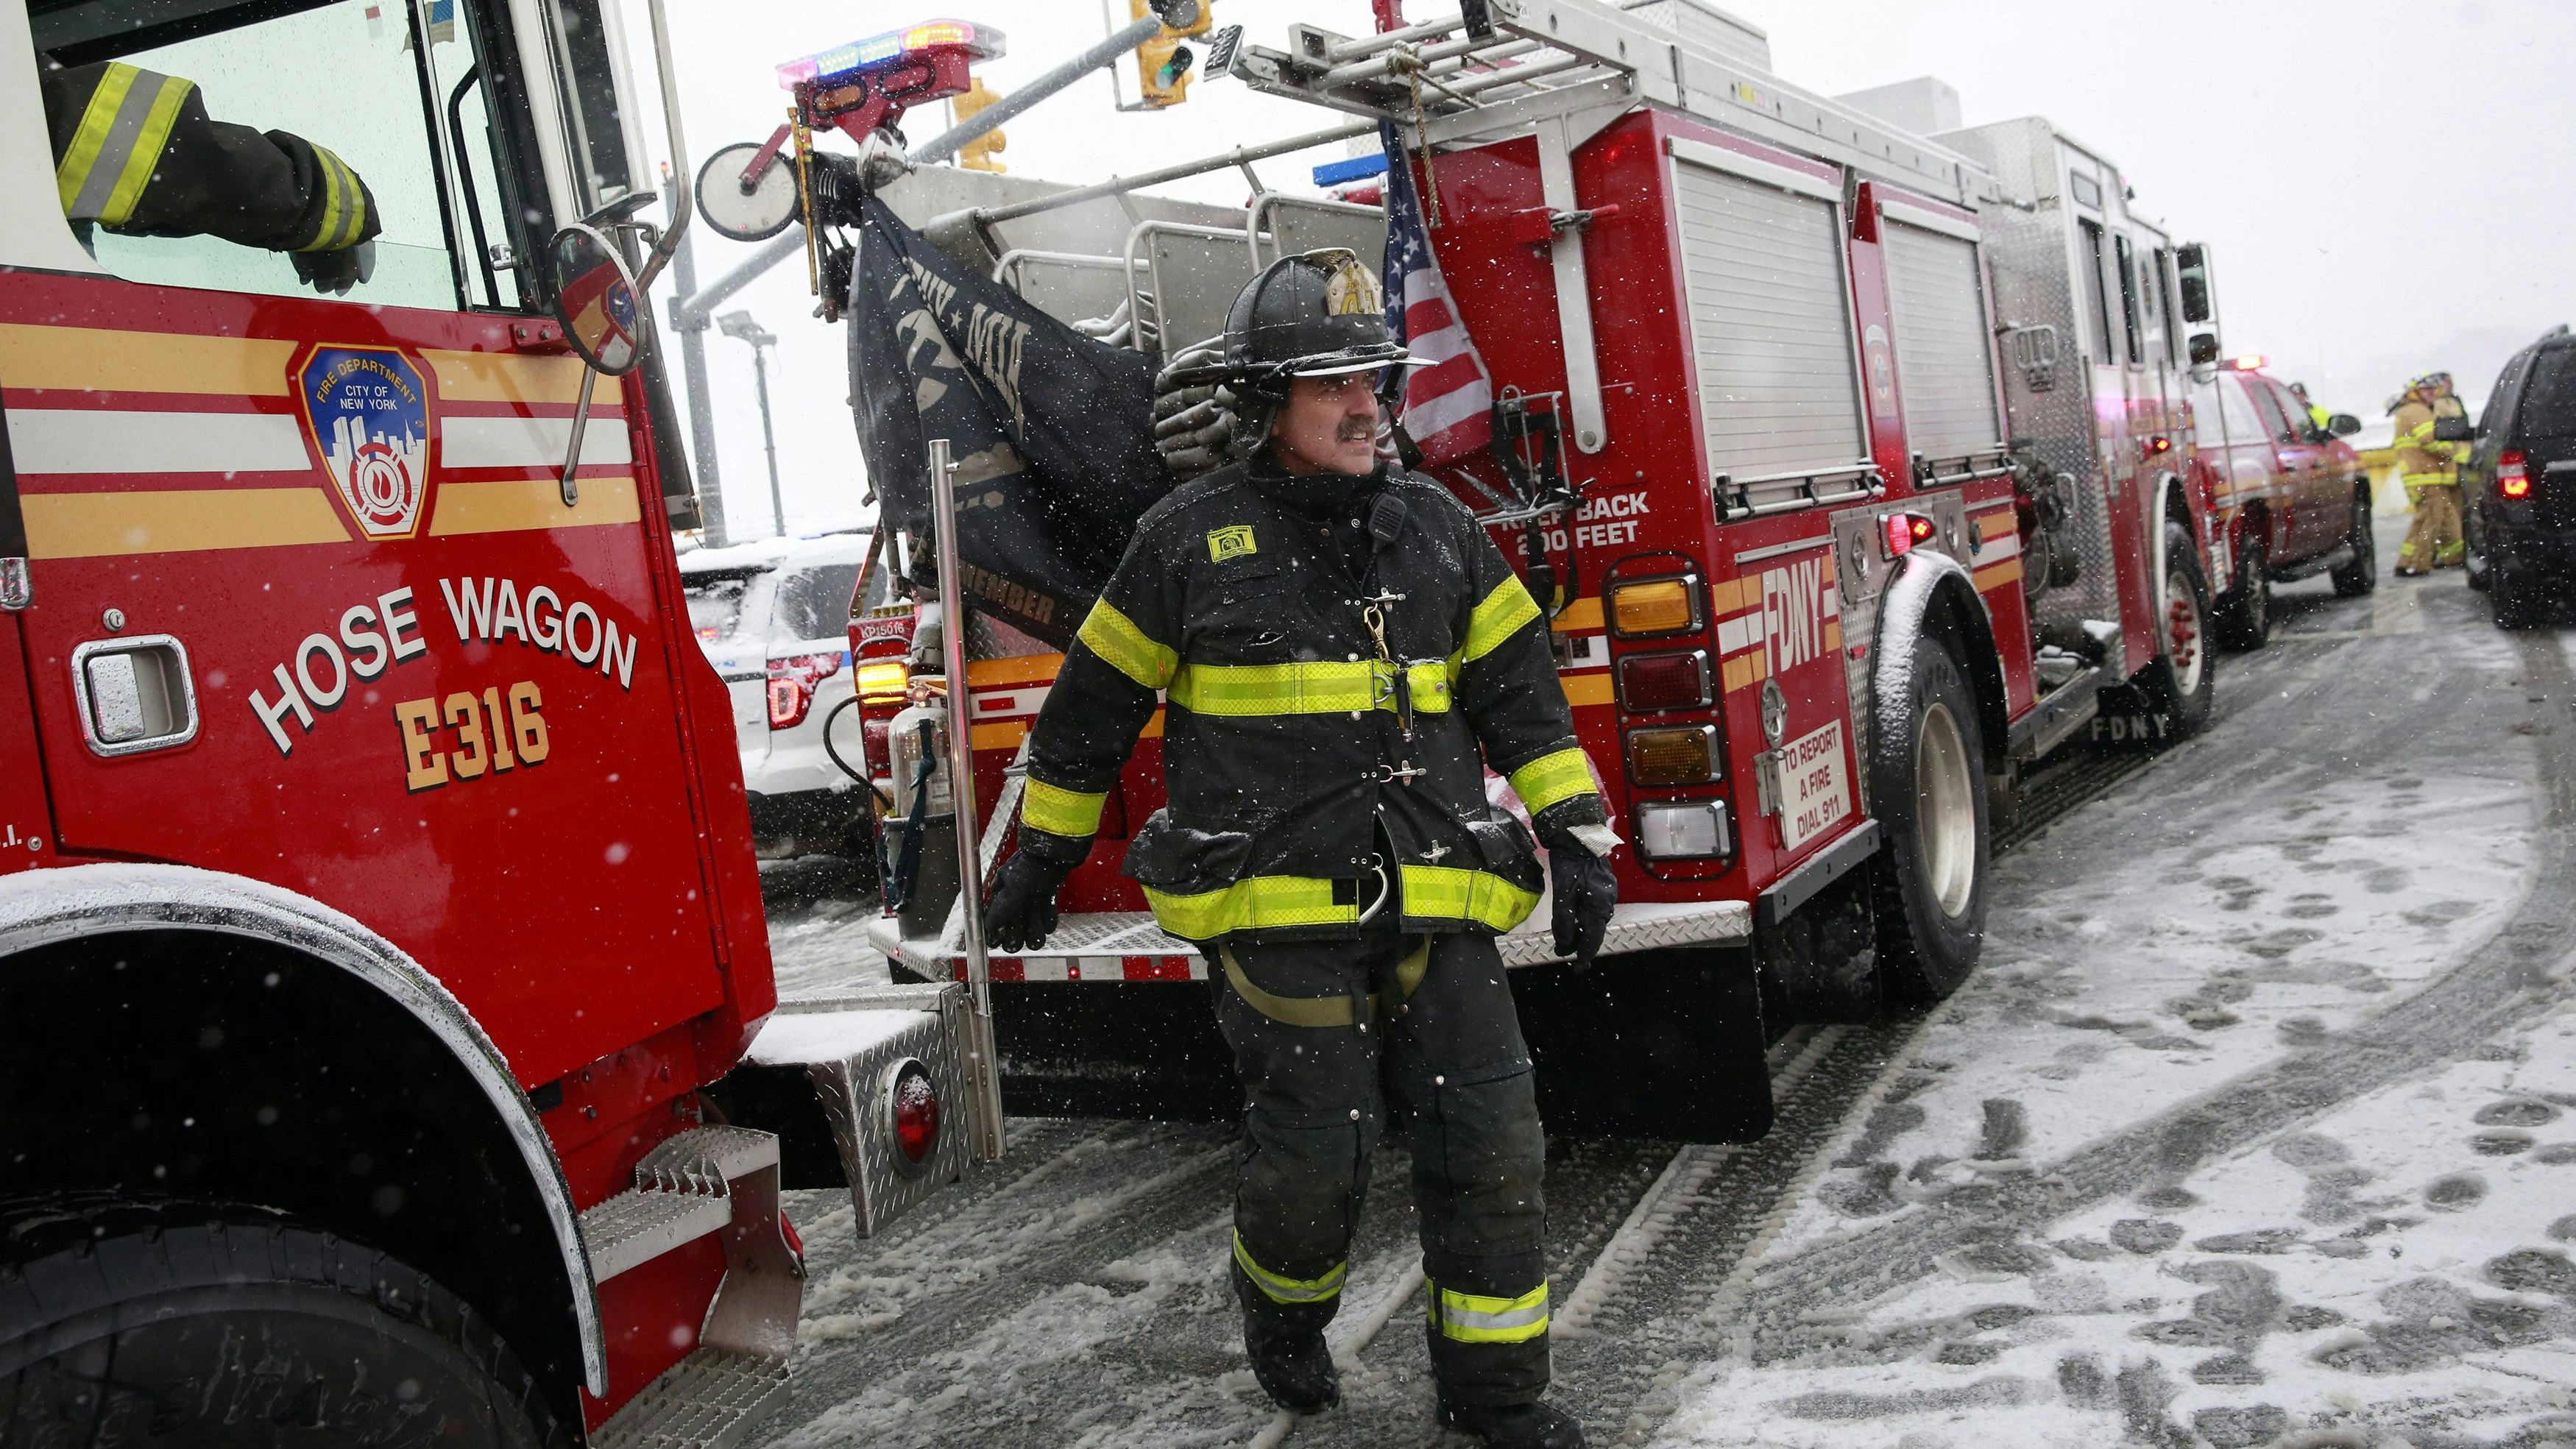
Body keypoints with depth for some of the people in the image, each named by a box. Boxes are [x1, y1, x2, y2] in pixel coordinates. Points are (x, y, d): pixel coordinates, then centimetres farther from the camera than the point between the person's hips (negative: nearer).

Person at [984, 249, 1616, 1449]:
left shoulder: (1434, 527, 11)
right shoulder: (1187, 541, 1)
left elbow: (1522, 696, 11)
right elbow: (1090, 710, 8)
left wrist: (1577, 840, 3)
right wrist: (1037, 863, 12)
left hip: (1432, 902, 4)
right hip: (1274, 908, -3)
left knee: (1488, 1139, 1)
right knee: (1316, 1147, -3)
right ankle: (1282, 1310, 30)